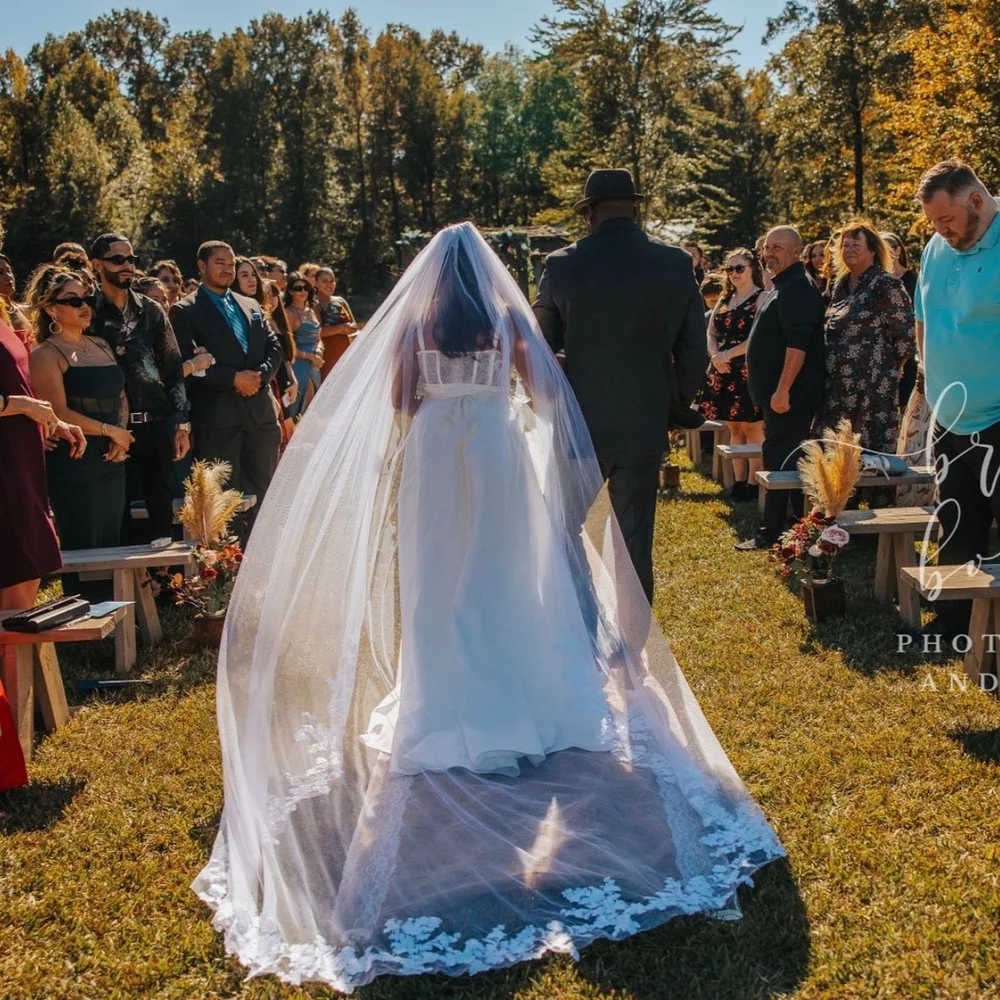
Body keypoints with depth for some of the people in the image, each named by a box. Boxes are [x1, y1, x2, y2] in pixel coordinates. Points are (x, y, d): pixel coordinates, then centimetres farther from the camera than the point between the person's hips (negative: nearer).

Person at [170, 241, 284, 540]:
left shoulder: (251, 306, 19)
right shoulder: (186, 311, -1)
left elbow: (274, 347, 14)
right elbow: (188, 362, -11)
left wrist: (260, 375, -6)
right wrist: (233, 378, -16)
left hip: (260, 410, 6)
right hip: (217, 415, -6)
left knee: (263, 490, 9)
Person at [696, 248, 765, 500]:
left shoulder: (761, 298, -5)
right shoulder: (725, 298, 15)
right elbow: (711, 331, 13)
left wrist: (728, 354, -14)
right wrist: (715, 356, -5)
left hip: (749, 371, -7)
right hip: (724, 371, 7)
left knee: (752, 428, -5)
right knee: (734, 428, 10)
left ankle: (753, 482, -1)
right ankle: (739, 480, 16)